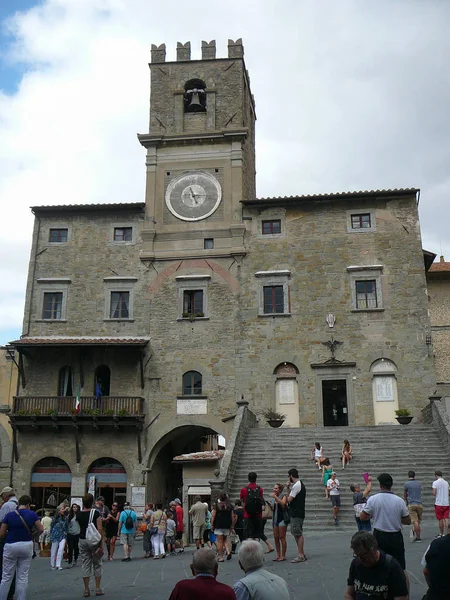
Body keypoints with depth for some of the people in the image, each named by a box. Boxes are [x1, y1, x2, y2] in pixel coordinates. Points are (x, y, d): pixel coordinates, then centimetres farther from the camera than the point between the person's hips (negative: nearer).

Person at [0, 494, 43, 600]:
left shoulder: (9, 515, -6)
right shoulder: (32, 514, -4)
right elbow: (41, 530, -1)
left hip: (11, 546, -1)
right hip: (27, 546, 1)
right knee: (23, 577, 8)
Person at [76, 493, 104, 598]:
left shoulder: (79, 514, -1)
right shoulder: (95, 513, -11)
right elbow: (99, 529, -16)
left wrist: (83, 508, 15)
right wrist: (100, 544, -11)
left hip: (83, 541, 3)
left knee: (85, 565, 8)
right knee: (97, 565, 9)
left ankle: (86, 590, 9)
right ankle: (98, 589, 11)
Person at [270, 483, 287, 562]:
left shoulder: (283, 495, -2)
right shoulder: (275, 497, 18)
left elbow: (283, 503, -23)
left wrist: (275, 497, -24)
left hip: (282, 518, -7)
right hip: (275, 518, 7)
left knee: (282, 537, -6)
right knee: (276, 538, 5)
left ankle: (283, 555, -3)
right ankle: (278, 555, 10)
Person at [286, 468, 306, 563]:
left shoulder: (296, 485, -16)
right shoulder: (300, 484, 17)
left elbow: (289, 499, -18)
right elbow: (291, 497, 16)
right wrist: (288, 488, 5)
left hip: (296, 513, -10)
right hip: (297, 513, 10)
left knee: (298, 534, -6)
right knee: (298, 534, 15)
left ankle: (300, 555, -3)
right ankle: (301, 554, 21)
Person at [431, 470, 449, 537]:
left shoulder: (435, 482, -8)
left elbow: (434, 493, -14)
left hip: (439, 504, -4)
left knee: (440, 520, 5)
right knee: (446, 519, 2)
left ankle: (441, 534, 13)